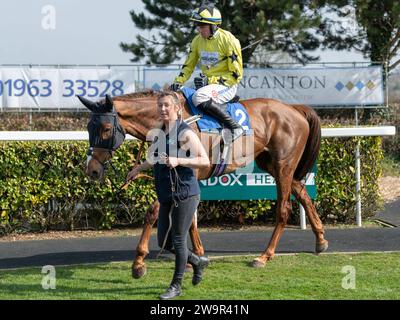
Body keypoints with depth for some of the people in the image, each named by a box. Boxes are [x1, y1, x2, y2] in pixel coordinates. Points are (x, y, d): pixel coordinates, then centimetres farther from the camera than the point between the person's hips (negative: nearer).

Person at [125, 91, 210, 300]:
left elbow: (205, 161, -18)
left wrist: (178, 161, -27)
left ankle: (176, 286, 10)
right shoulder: (159, 134, 12)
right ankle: (198, 262, 32)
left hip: (185, 195, -8)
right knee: (164, 242, 10)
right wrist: (138, 169, 35)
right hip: (167, 197, 8)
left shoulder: (186, 134, -11)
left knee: (178, 240, -2)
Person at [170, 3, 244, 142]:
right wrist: (178, 82, -3)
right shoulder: (198, 40, 4)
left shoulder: (228, 40, -16)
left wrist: (210, 81, -21)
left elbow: (236, 74, -14)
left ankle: (234, 127, -26)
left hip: (227, 85, -8)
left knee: (199, 97, -34)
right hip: (207, 83, 8)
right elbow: (188, 65, 16)